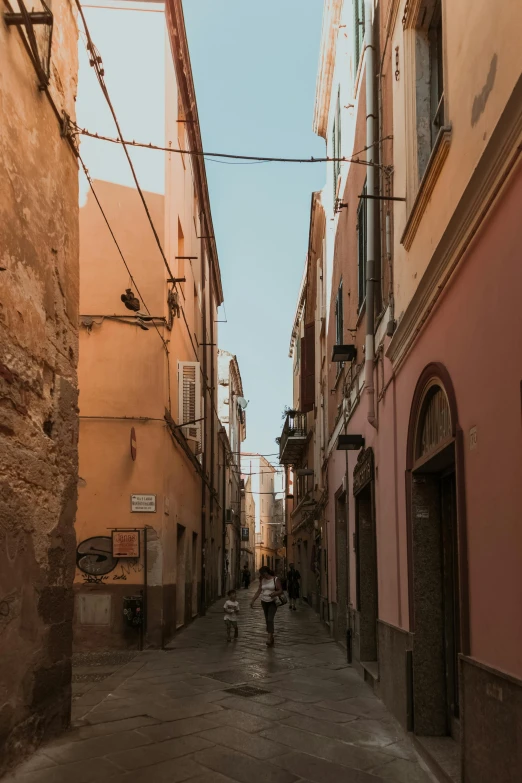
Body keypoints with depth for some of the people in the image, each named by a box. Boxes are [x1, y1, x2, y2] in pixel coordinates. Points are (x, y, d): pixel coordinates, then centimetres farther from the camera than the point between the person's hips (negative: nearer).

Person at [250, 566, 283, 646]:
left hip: (273, 602, -5)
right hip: (264, 602, 5)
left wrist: (274, 593, -30)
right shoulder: (262, 580, 4)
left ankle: (269, 638, -24)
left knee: (270, 619, -19)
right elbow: (259, 591, 5)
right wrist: (252, 601, -1)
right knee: (267, 620, 8)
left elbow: (281, 591, -11)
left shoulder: (275, 579, -10)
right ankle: (271, 638, 19)